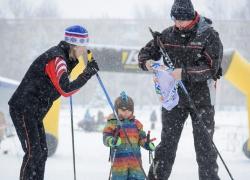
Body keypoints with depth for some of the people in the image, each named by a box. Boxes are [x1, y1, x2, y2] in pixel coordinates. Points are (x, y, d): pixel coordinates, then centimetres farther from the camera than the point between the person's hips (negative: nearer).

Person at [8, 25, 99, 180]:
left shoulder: (61, 56, 10)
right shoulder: (56, 58, -19)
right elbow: (66, 90, -27)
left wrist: (75, 60, 9)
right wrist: (88, 73, -24)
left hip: (34, 113, 10)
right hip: (23, 110, -10)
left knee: (41, 153, 10)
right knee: (33, 153, -13)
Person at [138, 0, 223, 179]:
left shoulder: (209, 36, -10)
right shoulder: (168, 35, 3)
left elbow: (211, 67, -20)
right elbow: (146, 51, 11)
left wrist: (184, 73, -31)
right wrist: (146, 62, -14)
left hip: (201, 97, -3)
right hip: (174, 95, 3)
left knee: (204, 144, 1)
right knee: (167, 142, 6)